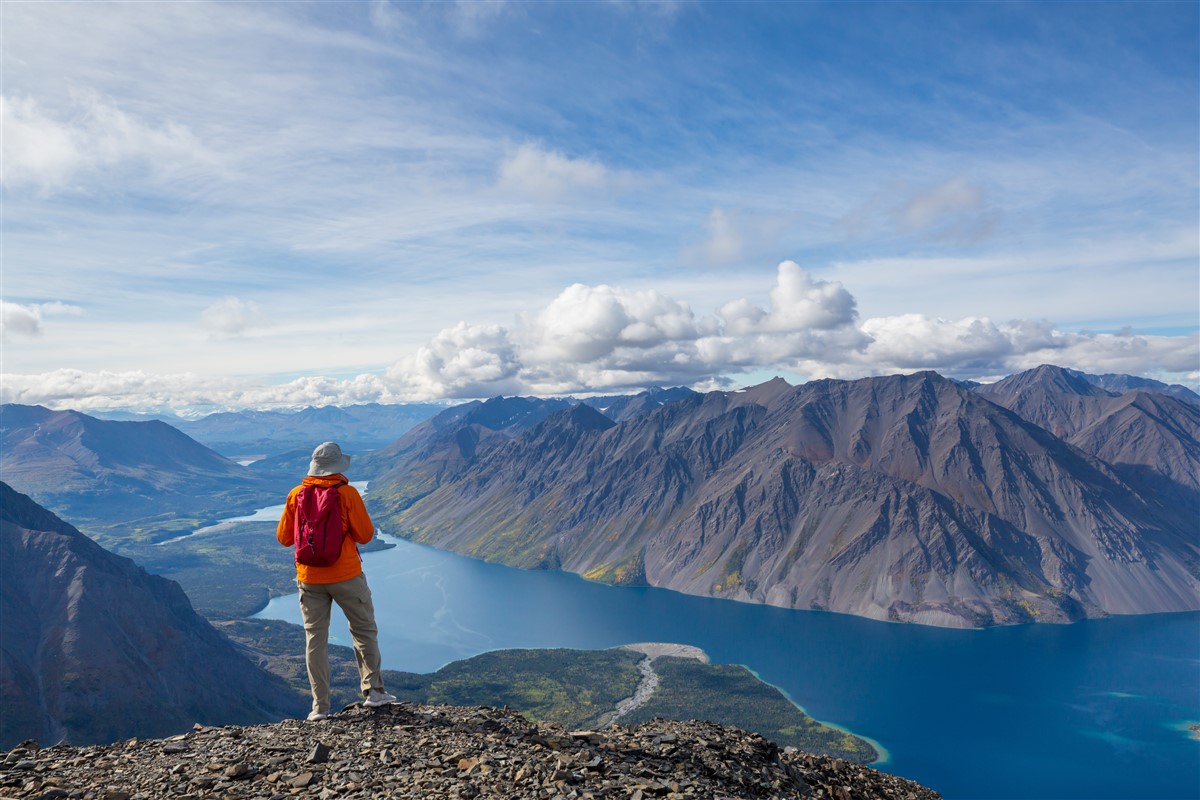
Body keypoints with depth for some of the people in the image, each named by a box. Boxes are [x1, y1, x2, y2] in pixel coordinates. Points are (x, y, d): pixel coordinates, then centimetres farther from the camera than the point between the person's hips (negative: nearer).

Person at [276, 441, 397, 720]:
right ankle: (373, 690, 11)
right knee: (364, 630, 12)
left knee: (315, 639, 9)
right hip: (346, 576, -3)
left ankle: (320, 706, 10)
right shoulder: (347, 493, -11)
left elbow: (283, 538, 6)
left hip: (309, 579, 3)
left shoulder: (296, 495, -1)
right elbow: (365, 535, -9)